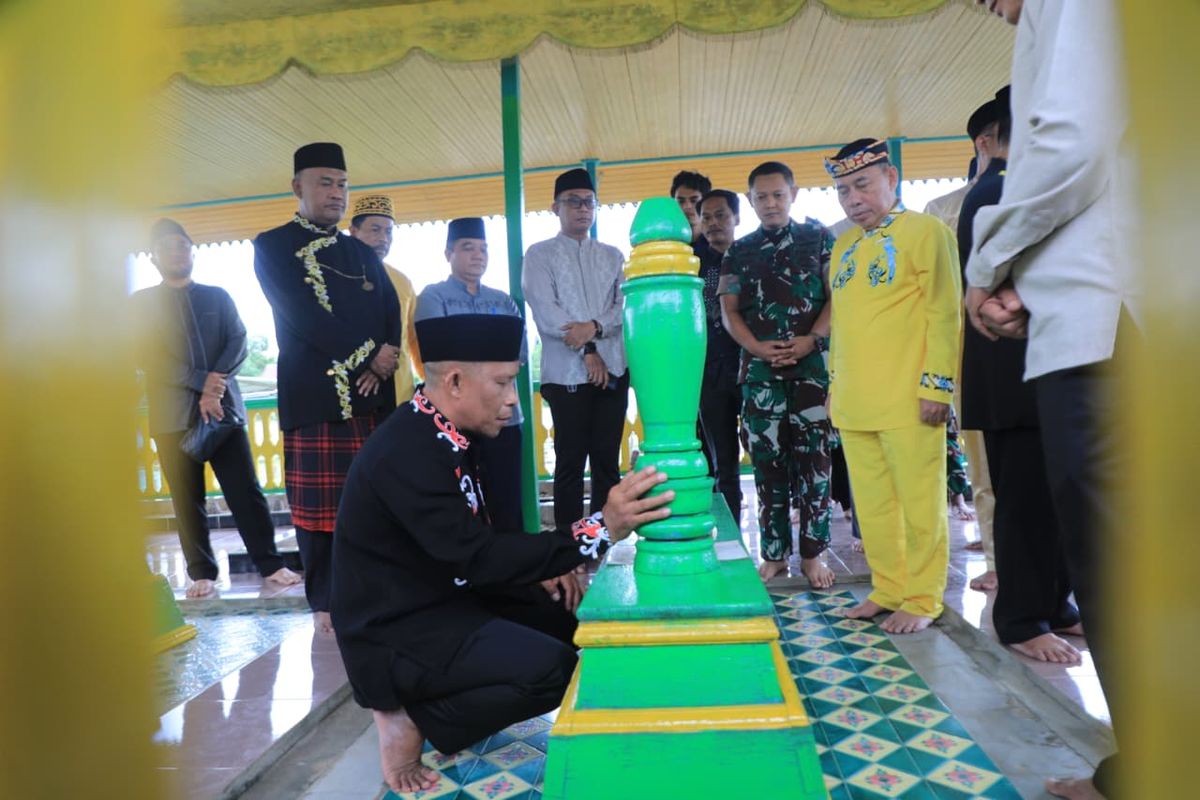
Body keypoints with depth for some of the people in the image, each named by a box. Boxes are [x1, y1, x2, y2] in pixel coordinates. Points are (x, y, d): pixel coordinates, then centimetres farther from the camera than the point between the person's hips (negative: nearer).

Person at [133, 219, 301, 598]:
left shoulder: (218, 297, 13)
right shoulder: (140, 303, 8)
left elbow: (238, 343, 2)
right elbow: (145, 357, -4)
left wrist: (215, 390, -13)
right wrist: (201, 381, -14)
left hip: (223, 407, 1)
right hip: (173, 416, 0)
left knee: (246, 491, -1)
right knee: (188, 500, 4)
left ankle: (270, 564, 5)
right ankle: (202, 573, 13)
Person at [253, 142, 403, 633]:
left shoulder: (363, 254, 20)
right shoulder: (273, 246, 4)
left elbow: (392, 314, 11)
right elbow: (301, 315, -9)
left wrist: (384, 362, -9)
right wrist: (367, 354, -11)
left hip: (372, 395, 4)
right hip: (314, 397, -4)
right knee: (319, 503, 0)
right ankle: (327, 600, 13)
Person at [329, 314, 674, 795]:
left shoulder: (443, 433, 1)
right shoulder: (407, 453, -28)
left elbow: (476, 546, 9)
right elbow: (480, 558, -30)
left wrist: (542, 564, -4)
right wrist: (600, 530, -33)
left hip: (445, 597, 9)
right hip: (398, 633, -9)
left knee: (571, 628, 10)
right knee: (557, 668, -21)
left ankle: (423, 703, 11)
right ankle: (414, 721, -2)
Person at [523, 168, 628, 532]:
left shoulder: (612, 255, 16)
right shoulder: (540, 254, 6)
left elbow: (626, 305, 4)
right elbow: (545, 312, -6)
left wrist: (594, 327, -15)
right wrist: (587, 351, -11)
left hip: (613, 369, 4)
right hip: (567, 373, -3)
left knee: (607, 459, 6)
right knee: (570, 461, -1)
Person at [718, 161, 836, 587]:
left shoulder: (818, 238, 9)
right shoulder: (738, 251, 13)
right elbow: (729, 310, 7)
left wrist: (812, 339, -13)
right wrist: (758, 347, -9)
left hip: (813, 365, -1)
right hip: (759, 370, 2)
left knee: (814, 461, 0)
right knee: (767, 463, 4)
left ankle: (812, 553, 10)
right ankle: (774, 552, 14)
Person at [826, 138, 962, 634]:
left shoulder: (924, 231, -1)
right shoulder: (843, 246, 18)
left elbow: (943, 312, -7)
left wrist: (937, 384, -13)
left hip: (908, 399, -6)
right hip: (853, 401, 6)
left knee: (919, 503, 1)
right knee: (872, 504, 10)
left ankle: (923, 600, 14)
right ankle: (888, 590, 23)